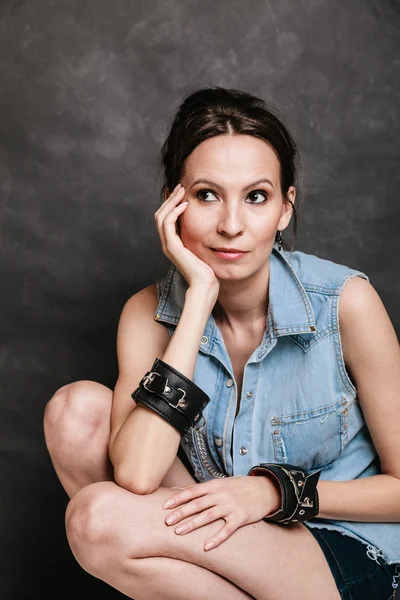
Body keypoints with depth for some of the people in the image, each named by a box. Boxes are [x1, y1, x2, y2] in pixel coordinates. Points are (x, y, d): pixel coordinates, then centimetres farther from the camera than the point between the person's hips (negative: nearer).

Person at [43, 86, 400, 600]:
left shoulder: (345, 302, -17)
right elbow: (136, 475, -27)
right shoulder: (149, 313, -9)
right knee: (76, 409, -17)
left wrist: (276, 491, -21)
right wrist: (201, 296, -26)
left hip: (347, 551, -4)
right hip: (223, 542, 4)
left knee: (99, 517, -26)